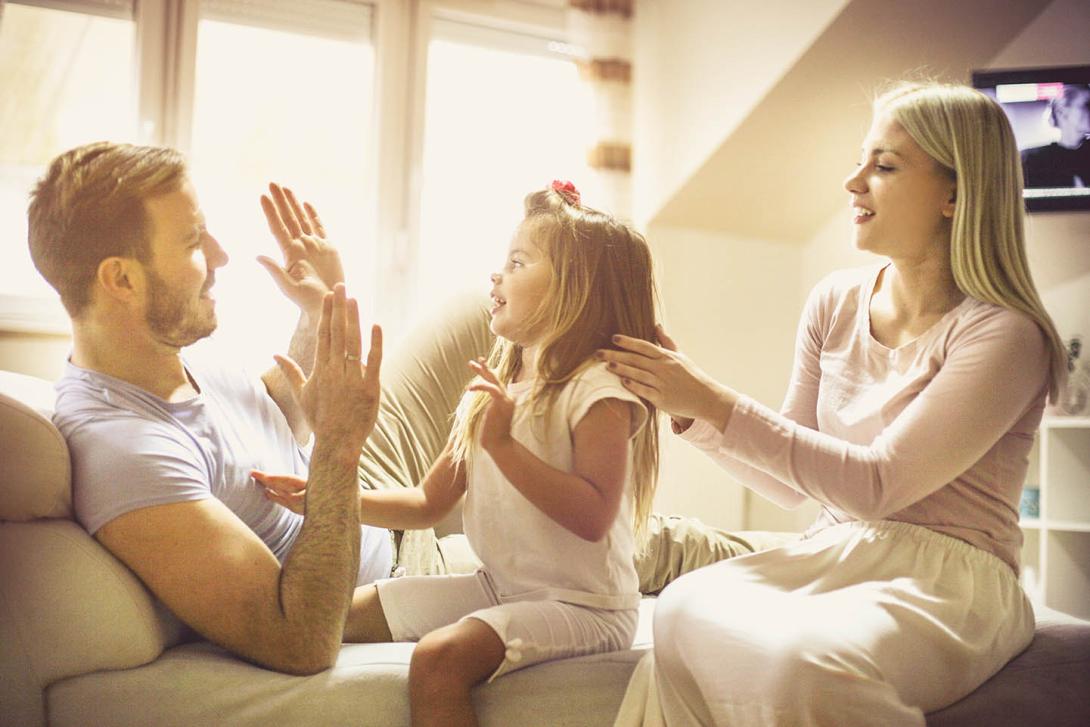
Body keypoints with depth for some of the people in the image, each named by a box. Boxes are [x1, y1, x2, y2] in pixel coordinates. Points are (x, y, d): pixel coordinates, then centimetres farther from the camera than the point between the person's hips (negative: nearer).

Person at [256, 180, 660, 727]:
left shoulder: (599, 392, -14)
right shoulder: (491, 391, 11)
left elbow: (593, 517, -26)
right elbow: (429, 503, 14)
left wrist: (503, 444, -27)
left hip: (581, 605, -8)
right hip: (497, 586, 8)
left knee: (439, 656, -30)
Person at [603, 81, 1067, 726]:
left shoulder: (1003, 334, -10)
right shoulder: (837, 302, 9)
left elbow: (876, 484, -18)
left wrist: (716, 403, -18)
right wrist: (688, 410, -2)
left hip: (949, 577, -4)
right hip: (835, 554, 5)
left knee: (805, 658, -37)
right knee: (686, 609, -29)